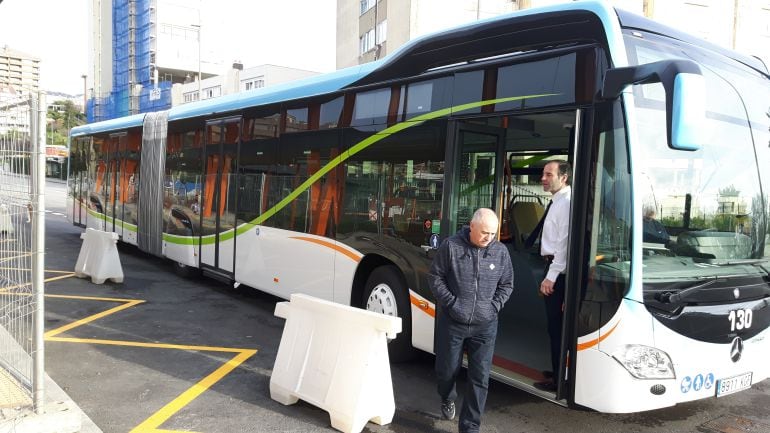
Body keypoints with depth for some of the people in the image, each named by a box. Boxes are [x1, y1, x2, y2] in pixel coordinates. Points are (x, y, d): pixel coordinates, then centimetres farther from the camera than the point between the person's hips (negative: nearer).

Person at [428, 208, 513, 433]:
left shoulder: (501, 251, -1)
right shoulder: (451, 246, -8)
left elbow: (507, 285, 11)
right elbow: (435, 277, -2)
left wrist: (495, 306, -2)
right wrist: (451, 302, -10)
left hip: (485, 326, 1)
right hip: (452, 322, -1)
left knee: (480, 378, 1)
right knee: (447, 370, 14)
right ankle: (447, 400, 47)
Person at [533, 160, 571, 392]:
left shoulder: (566, 202, -16)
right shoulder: (557, 201, 15)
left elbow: (564, 243, -21)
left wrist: (551, 276, -21)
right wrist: (550, 273, 15)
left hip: (558, 271, -10)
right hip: (553, 267, 10)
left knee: (556, 325, -3)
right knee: (555, 323, 18)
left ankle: (559, 380, 8)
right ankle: (558, 371, 32)